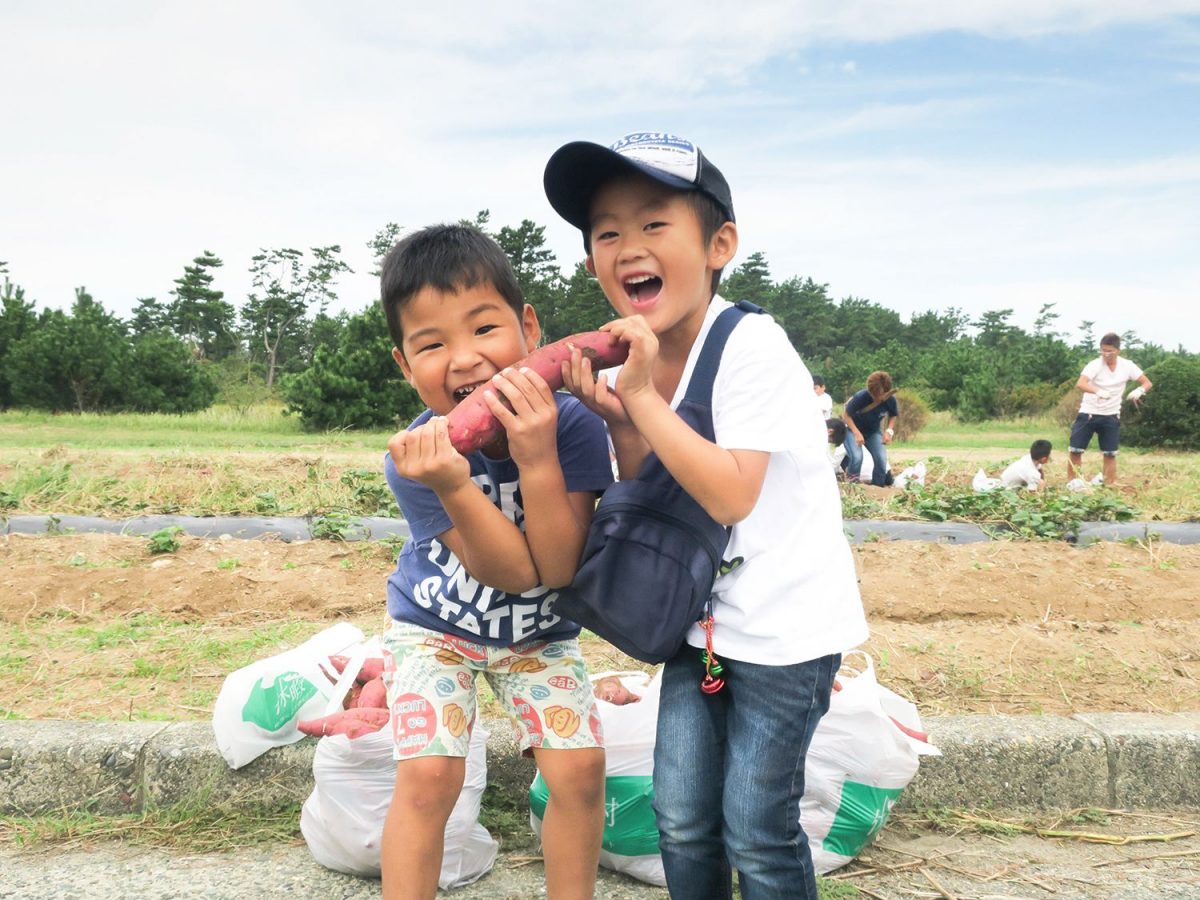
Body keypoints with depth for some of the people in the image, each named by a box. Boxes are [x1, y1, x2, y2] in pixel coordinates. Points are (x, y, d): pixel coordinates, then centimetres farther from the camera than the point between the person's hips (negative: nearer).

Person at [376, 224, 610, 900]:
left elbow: (557, 568, -28)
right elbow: (510, 572, -30)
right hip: (434, 627, -1)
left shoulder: (573, 425, -25)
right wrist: (451, 486, -48)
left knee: (580, 766, -7)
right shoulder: (417, 457, -26)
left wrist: (538, 460, -42)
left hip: (540, 635, 1)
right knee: (426, 775, -14)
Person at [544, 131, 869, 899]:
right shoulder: (637, 360, -1)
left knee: (755, 829, 4)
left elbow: (731, 496, -28)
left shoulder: (752, 348, -22)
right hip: (702, 619, 7)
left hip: (785, 626, -6)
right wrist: (618, 423, -15)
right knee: (681, 819, 14)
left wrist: (643, 398, -27)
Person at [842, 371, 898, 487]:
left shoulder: (890, 399, -22)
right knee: (857, 457, -27)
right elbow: (846, 414, -20)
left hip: (873, 431, 4)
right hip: (853, 429, -4)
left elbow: (893, 415, 1)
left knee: (882, 459, -14)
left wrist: (889, 431, -17)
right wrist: (857, 433, -29)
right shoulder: (860, 397, -34)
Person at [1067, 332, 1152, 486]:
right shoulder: (1095, 365, -17)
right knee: (1075, 450, -4)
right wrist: (1098, 391, -51)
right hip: (1088, 413, -2)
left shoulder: (1127, 366, -5)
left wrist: (1139, 390, -23)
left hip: (1111, 416, 3)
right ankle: (1071, 483, 7)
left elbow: (1147, 383, 0)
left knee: (1110, 454, 4)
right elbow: (1080, 383, -33)